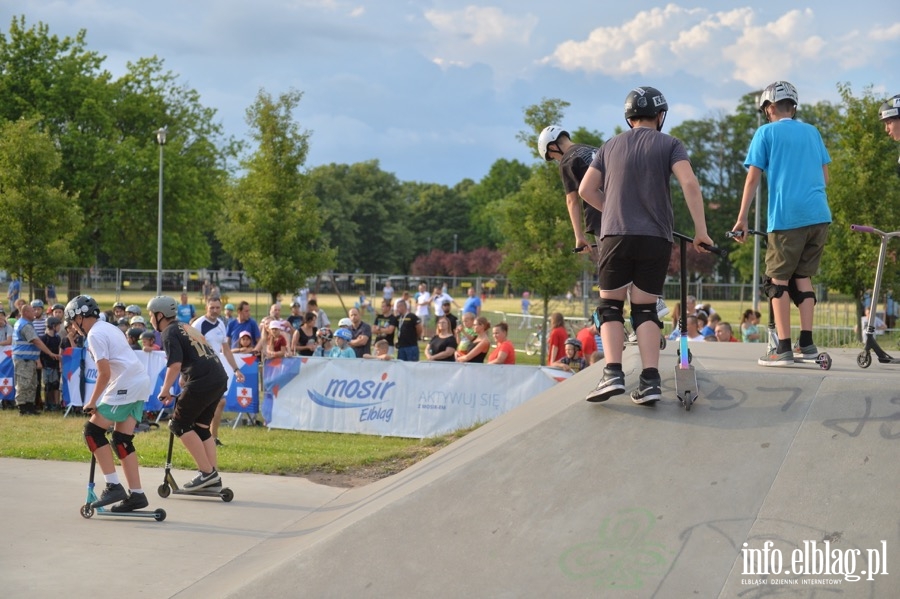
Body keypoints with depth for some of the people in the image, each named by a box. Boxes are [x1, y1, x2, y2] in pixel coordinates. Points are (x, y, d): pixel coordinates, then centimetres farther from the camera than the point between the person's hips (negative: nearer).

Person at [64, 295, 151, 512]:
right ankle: (136, 494, 8)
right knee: (121, 441, 10)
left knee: (92, 431, -1)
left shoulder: (95, 334, -9)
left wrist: (92, 402, -6)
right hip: (140, 383, 9)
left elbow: (104, 374, -14)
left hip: (125, 388, -9)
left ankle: (113, 485, -4)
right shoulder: (108, 327, 20)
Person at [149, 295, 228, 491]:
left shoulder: (170, 333, -3)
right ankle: (213, 479, 12)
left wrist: (165, 390, -4)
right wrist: (184, 381, 32)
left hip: (203, 382, -9)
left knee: (179, 425, 1)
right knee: (201, 427, 16)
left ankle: (207, 473, -4)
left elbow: (175, 365, -14)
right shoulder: (186, 328, 25)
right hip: (220, 379, 9)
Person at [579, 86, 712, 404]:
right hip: (656, 238, 0)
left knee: (610, 306, 8)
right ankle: (650, 381, -5)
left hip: (615, 235, 0)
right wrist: (701, 230, -6)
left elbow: (586, 190, 11)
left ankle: (612, 374, -10)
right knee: (645, 309, 7)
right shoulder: (669, 144, 7)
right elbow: (689, 183, -8)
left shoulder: (611, 146, 15)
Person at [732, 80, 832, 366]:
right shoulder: (812, 132, 17)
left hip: (786, 217, -5)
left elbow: (753, 178, -2)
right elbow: (825, 176, 20)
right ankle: (806, 343, 11)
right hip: (819, 215, 5)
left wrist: (742, 218, -1)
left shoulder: (766, 133, 3)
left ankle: (783, 348, -4)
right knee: (802, 276, 15)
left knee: (778, 279, 1)